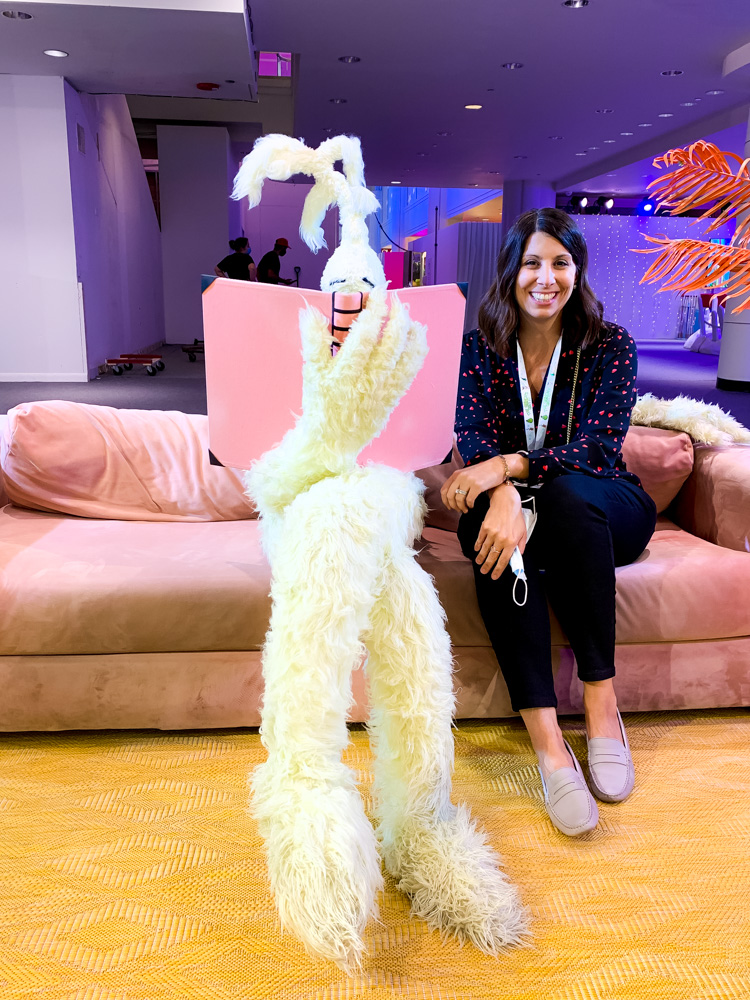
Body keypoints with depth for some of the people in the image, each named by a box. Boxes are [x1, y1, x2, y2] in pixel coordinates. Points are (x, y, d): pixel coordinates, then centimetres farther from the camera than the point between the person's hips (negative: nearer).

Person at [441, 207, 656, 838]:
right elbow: (475, 437, -13)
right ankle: (547, 741, -37)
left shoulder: (611, 346, -3)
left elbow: (597, 448, -16)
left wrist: (509, 464, -32)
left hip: (605, 510, -1)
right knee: (495, 533, -35)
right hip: (519, 506, 1)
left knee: (568, 492, -37)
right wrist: (502, 494, -36)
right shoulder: (481, 348, 1)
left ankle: (601, 702, -27)